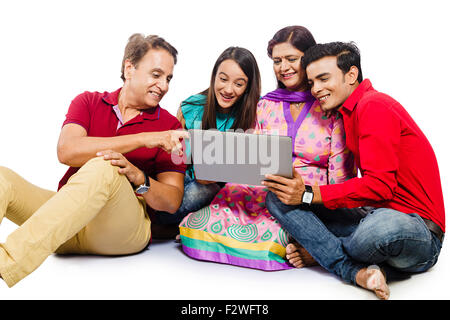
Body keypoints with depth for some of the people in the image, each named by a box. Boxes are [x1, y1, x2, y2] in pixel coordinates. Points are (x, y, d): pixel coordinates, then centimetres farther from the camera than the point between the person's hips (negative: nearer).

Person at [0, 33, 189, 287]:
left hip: (124, 231, -2)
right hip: (66, 222, 3)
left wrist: (138, 177, -20)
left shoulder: (169, 126, 8)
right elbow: (67, 151, -9)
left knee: (102, 169, -32)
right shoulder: (89, 102, 12)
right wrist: (144, 139, -14)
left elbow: (172, 202, 2)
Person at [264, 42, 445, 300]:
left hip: (418, 232, -8)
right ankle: (359, 272, -17)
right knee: (277, 197, -4)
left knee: (384, 225, -44)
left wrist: (309, 194, -19)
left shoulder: (374, 106, -11)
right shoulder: (348, 114, 17)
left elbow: (380, 185, -20)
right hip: (374, 214, 8)